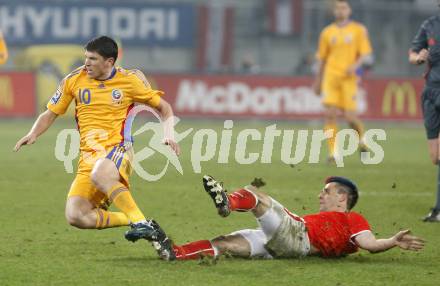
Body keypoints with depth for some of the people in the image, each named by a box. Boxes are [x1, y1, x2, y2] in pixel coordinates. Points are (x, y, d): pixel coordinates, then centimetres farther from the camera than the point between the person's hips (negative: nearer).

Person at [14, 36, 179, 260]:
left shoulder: (130, 80, 0)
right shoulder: (74, 80, 6)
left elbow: (163, 107, 12)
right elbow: (50, 114, 15)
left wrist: (169, 135, -5)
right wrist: (33, 134, -3)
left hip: (117, 149, -4)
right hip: (88, 156, 4)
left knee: (99, 174, -41)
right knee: (75, 216, -17)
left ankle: (143, 223, -35)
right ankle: (133, 219, -2)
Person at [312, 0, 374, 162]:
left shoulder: (358, 30, 5)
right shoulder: (327, 32, 12)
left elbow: (366, 54, 2)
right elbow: (321, 59, 18)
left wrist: (356, 65, -18)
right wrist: (317, 82, 20)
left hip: (349, 78, -2)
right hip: (331, 77, 2)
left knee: (350, 116, -8)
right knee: (330, 114, -11)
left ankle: (362, 138, 24)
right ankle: (333, 152, -6)